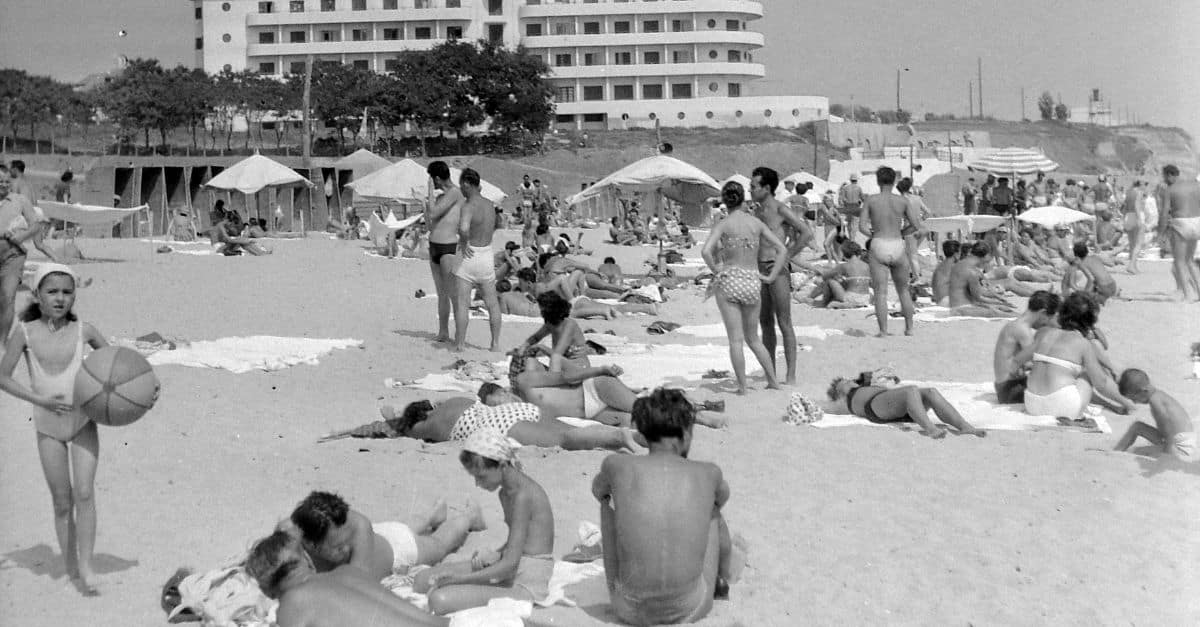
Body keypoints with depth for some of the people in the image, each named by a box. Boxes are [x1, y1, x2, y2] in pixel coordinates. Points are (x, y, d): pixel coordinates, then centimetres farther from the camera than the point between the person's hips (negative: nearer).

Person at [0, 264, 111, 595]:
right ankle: (72, 568, 19)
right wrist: (39, 399, -18)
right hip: (48, 426, 0)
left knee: (85, 493, -11)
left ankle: (86, 565, -6)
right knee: (62, 502, 7)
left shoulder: (83, 330, -6)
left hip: (83, 421, 0)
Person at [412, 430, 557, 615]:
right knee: (422, 581, 7)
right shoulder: (507, 491, 8)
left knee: (440, 600, -26)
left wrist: (457, 578, -20)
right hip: (510, 573, 10)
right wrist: (495, 554, 0)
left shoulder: (522, 495, -22)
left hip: (525, 586, -10)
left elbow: (509, 565, -24)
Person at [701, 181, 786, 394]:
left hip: (728, 281, -3)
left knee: (735, 340, 1)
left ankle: (742, 386, 1)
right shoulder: (756, 223, 5)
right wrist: (771, 277, 7)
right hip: (753, 283, 3)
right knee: (753, 338, 18)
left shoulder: (723, 224, -5)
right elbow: (782, 249, 4)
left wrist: (715, 270, -4)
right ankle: (773, 380, 19)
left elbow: (706, 251, -19)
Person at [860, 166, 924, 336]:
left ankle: (883, 331, -5)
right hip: (898, 247, 2)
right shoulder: (902, 201, 3)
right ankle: (909, 328, 21)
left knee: (880, 292, 0)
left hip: (878, 246, -2)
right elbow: (917, 226, 0)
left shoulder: (871, 200, 1)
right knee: (904, 290, 17)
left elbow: (862, 227, -3)